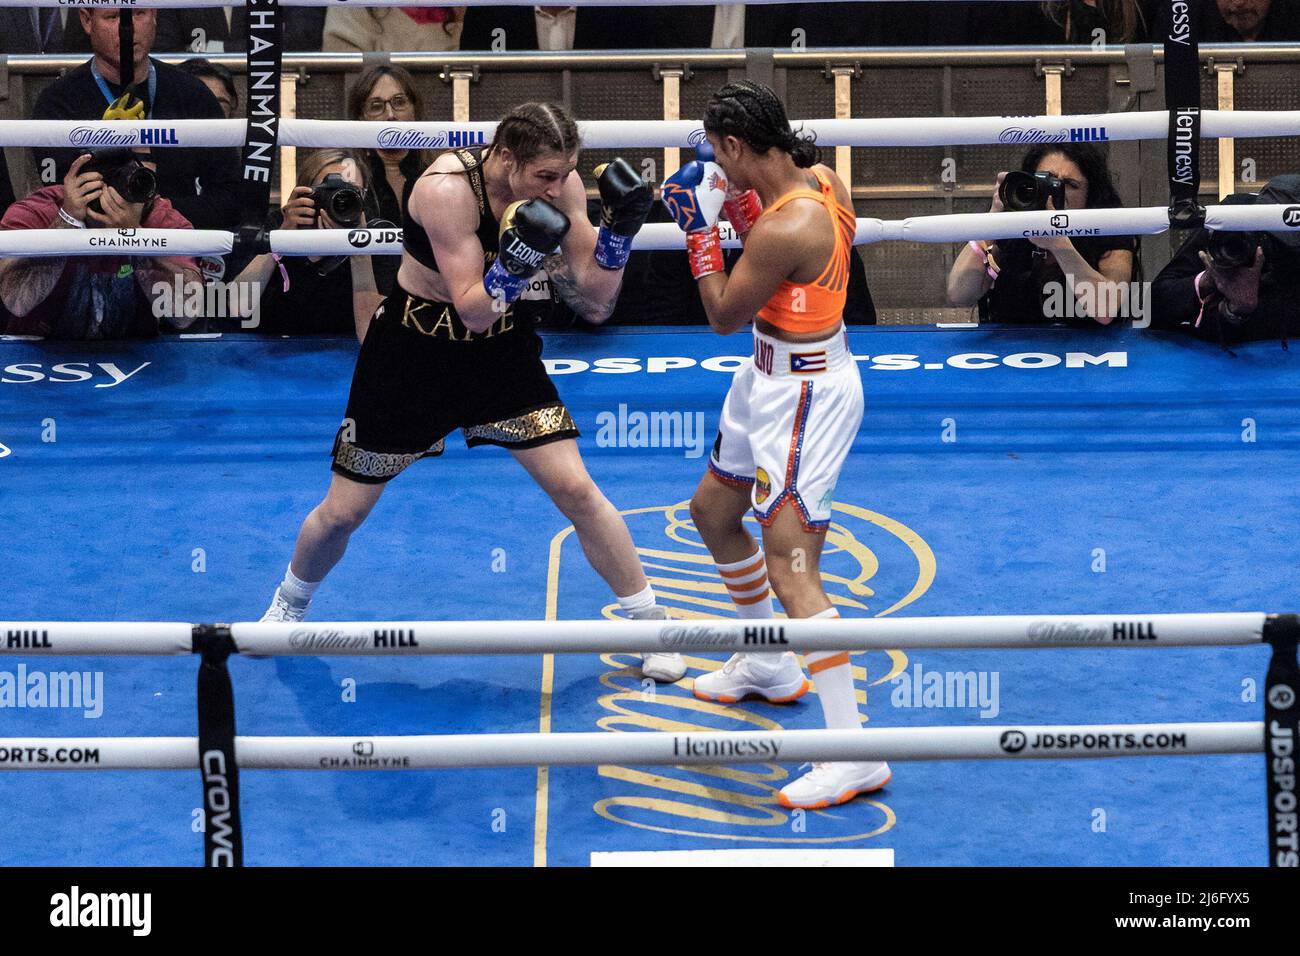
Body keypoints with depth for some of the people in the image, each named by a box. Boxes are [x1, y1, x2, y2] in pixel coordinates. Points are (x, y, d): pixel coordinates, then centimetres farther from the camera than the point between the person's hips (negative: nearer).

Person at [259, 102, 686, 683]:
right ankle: (289, 604, 36)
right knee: (343, 512, 6)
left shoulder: (559, 185, -14)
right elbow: (474, 310, -28)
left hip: (502, 351, 3)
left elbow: (595, 301, -10)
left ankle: (651, 626, 6)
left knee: (575, 489, -8)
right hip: (414, 351, -3)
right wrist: (516, 259, -43)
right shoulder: (449, 189, -29)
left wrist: (619, 232, -25)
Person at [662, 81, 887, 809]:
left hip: (804, 395, -11)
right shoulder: (822, 180, -2)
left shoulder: (785, 228, -29)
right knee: (713, 511, 28)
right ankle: (770, 668, 46)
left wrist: (701, 229, -7)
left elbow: (724, 316, -16)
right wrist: (739, 206, 6)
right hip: (776, 378, 11)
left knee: (791, 574, -14)